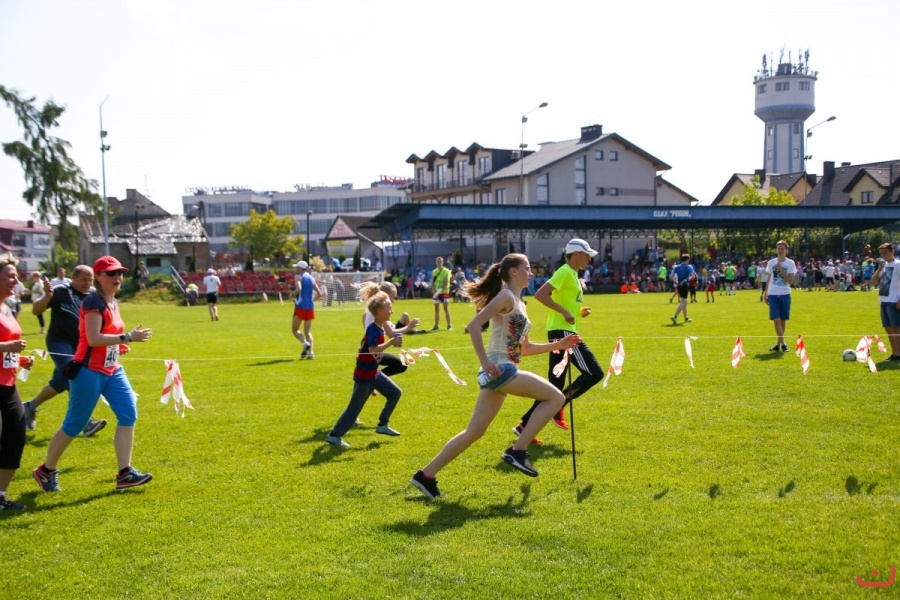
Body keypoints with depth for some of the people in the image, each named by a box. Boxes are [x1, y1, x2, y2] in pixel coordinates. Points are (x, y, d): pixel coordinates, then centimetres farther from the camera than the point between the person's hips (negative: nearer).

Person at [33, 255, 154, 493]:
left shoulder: (113, 303, 12)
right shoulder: (94, 302, -16)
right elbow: (93, 339, -26)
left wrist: (120, 345, 8)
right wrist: (128, 337, -26)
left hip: (112, 370, 9)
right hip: (89, 371, -9)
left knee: (128, 414, -3)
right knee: (74, 424, 1)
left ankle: (125, 473, -2)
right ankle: (46, 471, 20)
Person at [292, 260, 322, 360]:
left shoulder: (298, 277, -5)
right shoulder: (311, 279, 13)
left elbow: (298, 289, -24)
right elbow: (319, 294, 11)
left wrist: (293, 294, -6)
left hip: (300, 307, -5)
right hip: (310, 308, 5)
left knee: (295, 330, 7)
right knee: (308, 332, 9)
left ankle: (305, 343, -18)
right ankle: (310, 352, -7)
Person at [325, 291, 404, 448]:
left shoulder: (380, 327, 6)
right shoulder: (373, 329, -22)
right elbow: (373, 350, -36)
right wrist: (391, 342, -33)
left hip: (374, 373, 9)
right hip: (364, 375, -9)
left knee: (395, 393, 13)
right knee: (355, 407, -6)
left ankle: (382, 425, 22)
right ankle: (334, 435, 0)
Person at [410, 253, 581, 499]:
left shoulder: (519, 304, 21)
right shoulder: (506, 297, -7)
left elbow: (524, 348, 26)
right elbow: (474, 325, -18)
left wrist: (557, 345, 19)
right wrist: (485, 361, -22)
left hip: (501, 371, 10)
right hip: (500, 368, -10)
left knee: (474, 432, 11)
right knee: (556, 397, -10)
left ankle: (426, 476, 14)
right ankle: (518, 451, -9)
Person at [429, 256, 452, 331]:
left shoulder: (446, 271, -4)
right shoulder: (434, 271, 11)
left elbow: (446, 282, -12)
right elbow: (432, 282, 7)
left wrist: (440, 290, -22)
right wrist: (434, 291, -8)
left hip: (444, 292, -5)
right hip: (436, 292, 5)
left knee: (446, 308, -5)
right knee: (436, 309, 7)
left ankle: (449, 325, 0)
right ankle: (436, 326, 11)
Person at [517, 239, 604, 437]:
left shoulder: (572, 274, 19)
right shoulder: (565, 272, -10)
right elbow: (540, 294, -21)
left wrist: (579, 312, 11)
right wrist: (564, 312, -23)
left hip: (563, 332, 10)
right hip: (562, 332, -10)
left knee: (555, 385, 9)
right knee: (594, 373, -11)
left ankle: (525, 425, 10)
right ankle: (559, 406, -6)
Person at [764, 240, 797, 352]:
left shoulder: (790, 263, 0)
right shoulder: (771, 263, 7)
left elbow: (790, 281, -8)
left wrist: (781, 270, -15)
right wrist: (765, 294, 10)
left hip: (785, 295, -1)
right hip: (773, 294, 1)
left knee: (783, 320, 4)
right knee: (776, 319, -10)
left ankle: (778, 343, 15)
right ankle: (782, 343, -11)